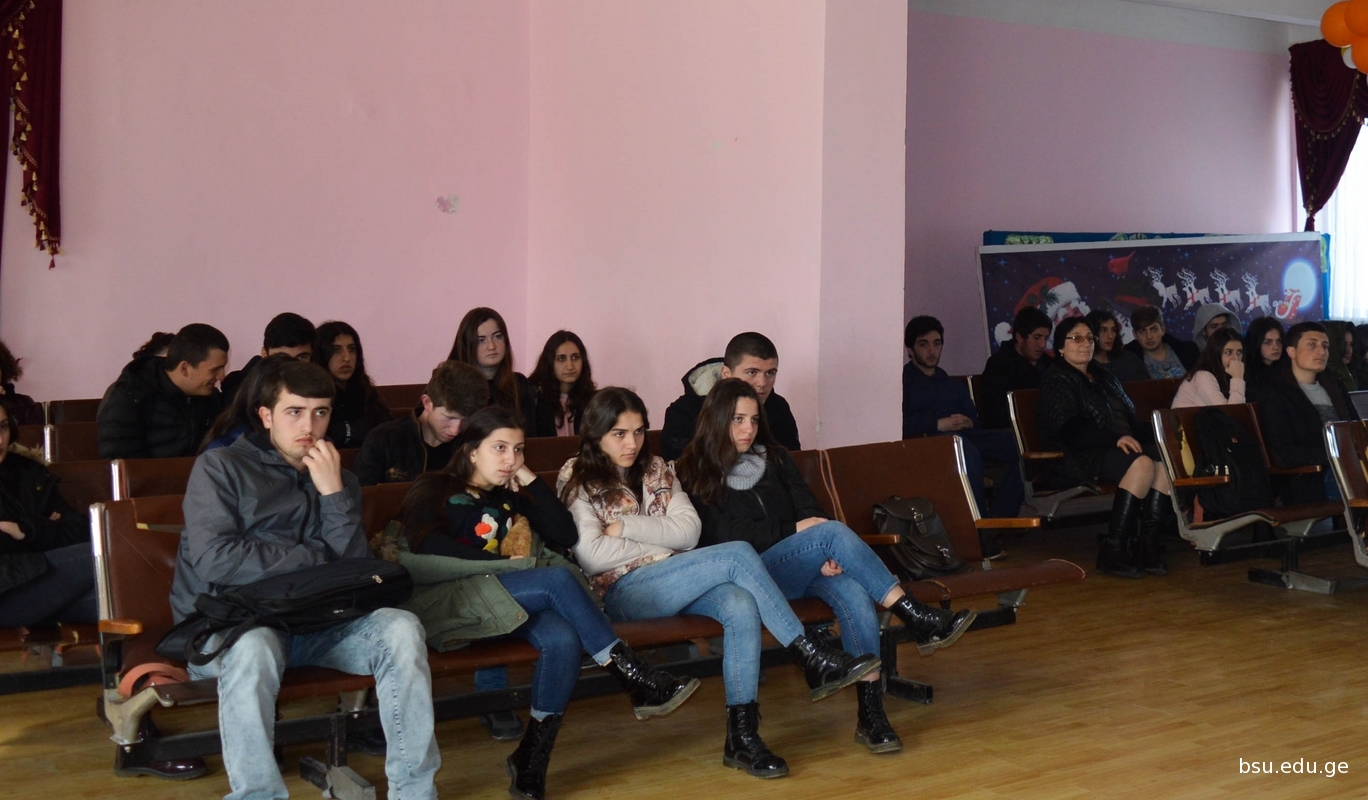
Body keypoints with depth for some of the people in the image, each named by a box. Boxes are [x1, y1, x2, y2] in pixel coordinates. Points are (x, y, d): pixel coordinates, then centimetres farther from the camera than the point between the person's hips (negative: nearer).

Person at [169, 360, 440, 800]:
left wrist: (333, 493, -10)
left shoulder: (338, 479, 13)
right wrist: (313, 558, -8)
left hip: (313, 622, 4)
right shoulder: (220, 466, -1)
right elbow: (213, 561, -16)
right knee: (254, 646, -39)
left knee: (401, 627, -21)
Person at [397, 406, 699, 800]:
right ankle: (638, 681, -25)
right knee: (557, 579, -29)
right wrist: (507, 565, -13)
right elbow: (431, 548, -11)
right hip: (446, 602, -5)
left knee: (563, 641, -30)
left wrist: (532, 482, 9)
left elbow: (566, 536, 15)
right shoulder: (433, 491, 11)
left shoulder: (510, 496, 26)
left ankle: (531, 761, -29)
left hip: (512, 603, 5)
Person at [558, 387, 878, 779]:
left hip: (675, 583, 5)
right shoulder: (577, 479, 2)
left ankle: (742, 735, -31)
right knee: (737, 554, -24)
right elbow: (591, 555, -11)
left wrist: (626, 526, -7)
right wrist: (665, 545, -6)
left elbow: (689, 530, 2)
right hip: (620, 592, -5)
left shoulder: (656, 469, 16)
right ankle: (815, 660, -20)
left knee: (741, 605, -30)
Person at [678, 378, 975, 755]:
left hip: (803, 568, 5)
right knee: (834, 531, -30)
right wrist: (794, 530, -14)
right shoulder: (695, 476, 5)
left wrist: (826, 554, -12)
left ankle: (871, 713, -33)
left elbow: (809, 510, 10)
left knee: (855, 595, -30)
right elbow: (726, 537, -6)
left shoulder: (774, 457, 20)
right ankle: (918, 619, -31)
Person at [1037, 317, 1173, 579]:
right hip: (1084, 456, -7)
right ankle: (1112, 551, -33)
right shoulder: (1058, 381, 3)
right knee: (1142, 463, -34)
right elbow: (1068, 428, -13)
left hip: (1123, 445, 7)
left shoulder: (1104, 378, 28)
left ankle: (1148, 545, -27)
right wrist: (1114, 438, -24)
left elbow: (1130, 418, 25)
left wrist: (1150, 436, 3)